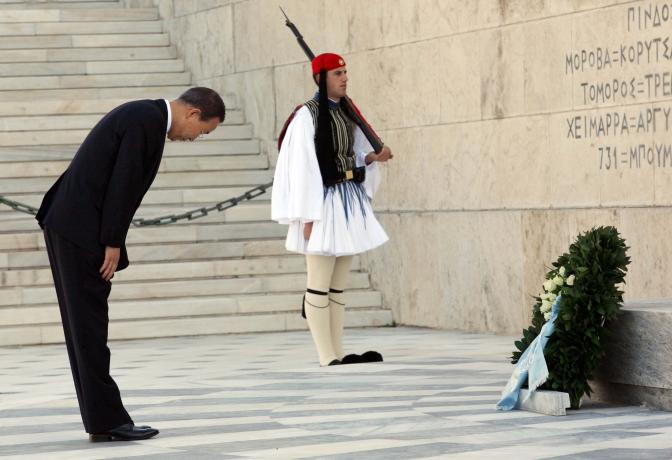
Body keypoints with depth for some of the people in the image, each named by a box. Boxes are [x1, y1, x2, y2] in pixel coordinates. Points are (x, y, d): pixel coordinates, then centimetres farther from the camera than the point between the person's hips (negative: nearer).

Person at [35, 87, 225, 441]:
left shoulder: (144, 116, 18)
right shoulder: (147, 121, -13)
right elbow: (122, 184, -18)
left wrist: (111, 242, 15)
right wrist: (113, 244, -14)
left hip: (69, 225, 10)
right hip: (80, 228, -10)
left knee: (85, 325, 8)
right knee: (89, 325, -7)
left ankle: (101, 419, 11)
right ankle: (107, 419, -4)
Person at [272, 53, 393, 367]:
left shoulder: (346, 112, 12)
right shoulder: (308, 115, -10)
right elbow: (302, 167, -14)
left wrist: (373, 157, -1)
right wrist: (308, 216, -17)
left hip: (349, 202, 8)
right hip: (323, 202, -8)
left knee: (338, 287, 9)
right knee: (319, 285, -4)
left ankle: (338, 354, 12)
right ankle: (327, 357, -4)